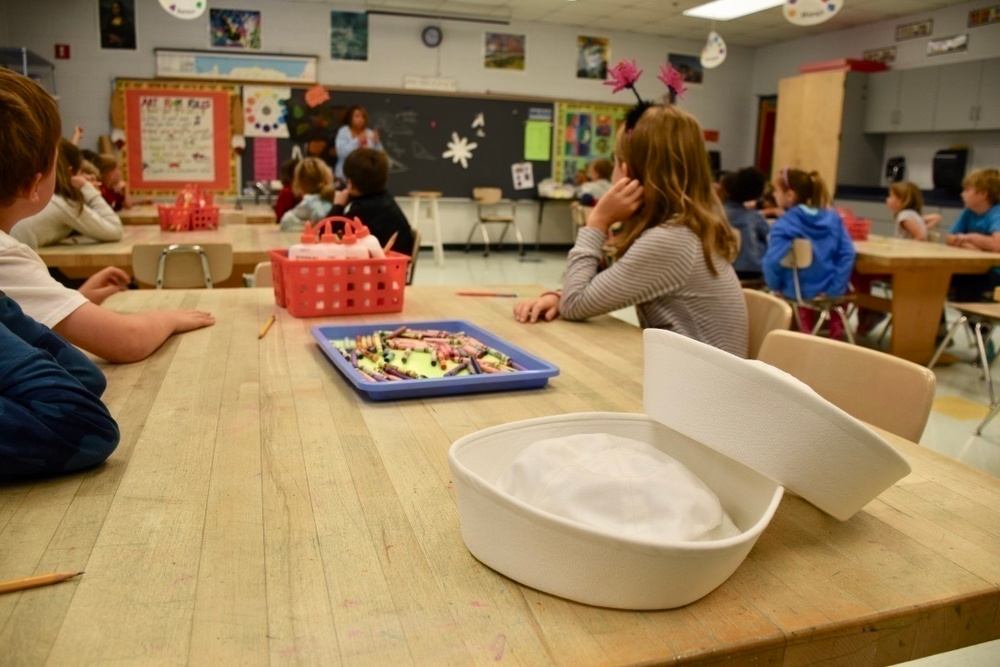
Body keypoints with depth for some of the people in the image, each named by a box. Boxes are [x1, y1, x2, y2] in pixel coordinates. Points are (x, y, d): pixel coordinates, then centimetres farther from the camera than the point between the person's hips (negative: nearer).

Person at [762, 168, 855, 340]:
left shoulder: (784, 225, -19)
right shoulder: (833, 217, -4)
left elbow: (771, 262, -28)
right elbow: (847, 254, -8)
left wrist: (775, 286, -10)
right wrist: (836, 287, -5)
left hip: (798, 292, -3)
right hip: (827, 290, 3)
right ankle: (836, 331, 47)